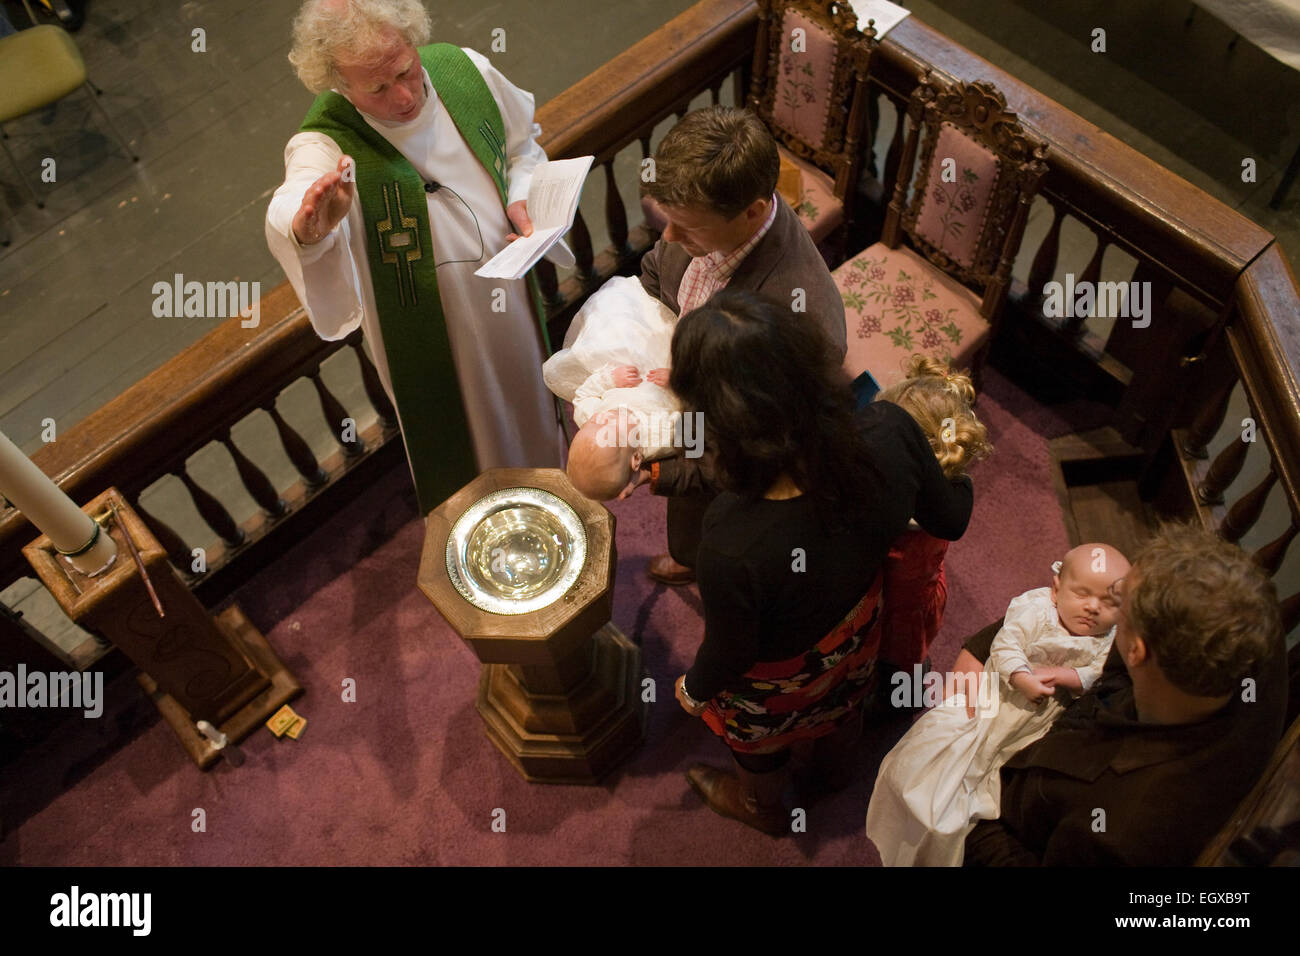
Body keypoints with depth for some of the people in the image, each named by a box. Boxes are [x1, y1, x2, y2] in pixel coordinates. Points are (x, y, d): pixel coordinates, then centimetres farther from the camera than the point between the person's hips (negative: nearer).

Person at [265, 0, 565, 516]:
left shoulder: (464, 69, -14)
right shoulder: (325, 146, -29)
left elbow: (523, 142, 6)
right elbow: (285, 219, -51)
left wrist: (523, 195, -13)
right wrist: (305, 228, -75)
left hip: (511, 297, 5)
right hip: (432, 344, -5)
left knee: (534, 423, 30)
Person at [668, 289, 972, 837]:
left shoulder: (732, 546, -48)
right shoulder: (890, 432, -36)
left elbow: (728, 655, -25)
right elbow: (949, 522, -13)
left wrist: (693, 690, -1)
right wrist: (958, 468, 11)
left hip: (777, 685, -4)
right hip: (857, 638, 4)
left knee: (758, 748, 34)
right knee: (840, 706, 40)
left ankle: (763, 808, 69)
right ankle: (835, 765, 75)